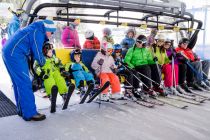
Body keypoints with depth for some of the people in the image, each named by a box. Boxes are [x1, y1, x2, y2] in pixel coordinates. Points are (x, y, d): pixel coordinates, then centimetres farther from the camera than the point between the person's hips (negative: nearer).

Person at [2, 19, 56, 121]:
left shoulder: (33, 30, 21)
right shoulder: (37, 33, -10)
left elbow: (32, 50, 26)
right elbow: (37, 53, -10)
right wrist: (42, 62, 8)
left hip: (8, 53, 11)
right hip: (15, 55, -11)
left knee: (18, 83, 14)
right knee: (25, 84, -9)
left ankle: (22, 110, 22)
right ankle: (30, 113, -5)